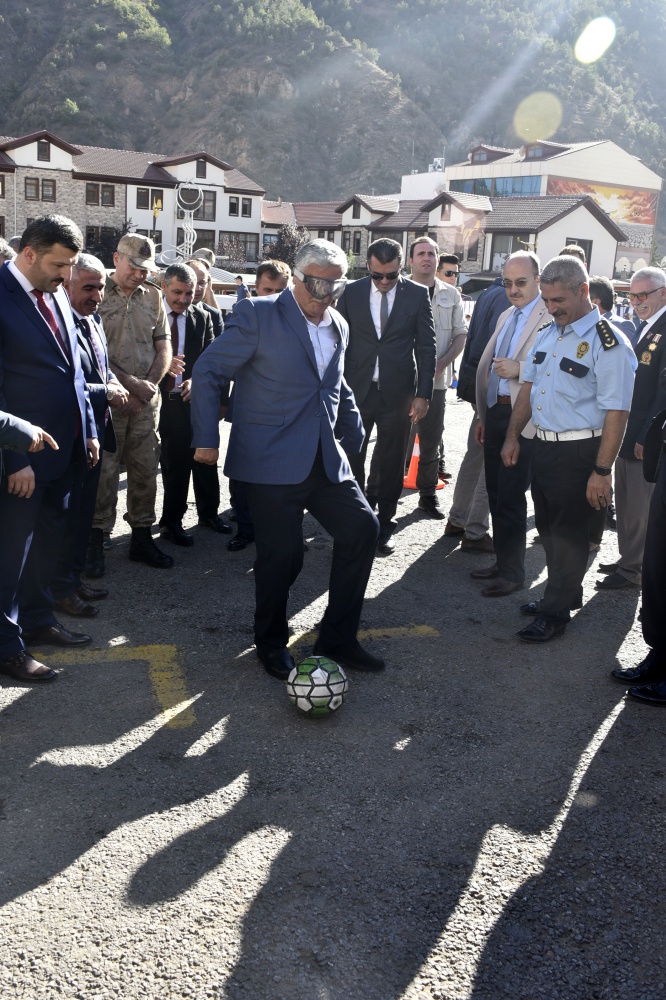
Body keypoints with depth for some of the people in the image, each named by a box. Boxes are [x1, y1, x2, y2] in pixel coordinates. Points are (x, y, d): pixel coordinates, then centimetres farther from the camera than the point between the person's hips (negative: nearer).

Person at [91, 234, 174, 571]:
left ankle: (141, 538, 18)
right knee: (104, 470, -2)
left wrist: (149, 385, -4)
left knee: (146, 469, 7)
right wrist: (130, 384, -11)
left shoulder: (153, 296, 11)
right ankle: (96, 541, 9)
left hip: (146, 400, 4)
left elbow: (163, 347, 11)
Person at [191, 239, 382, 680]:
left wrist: (353, 435, 22)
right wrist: (207, 438, -10)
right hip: (272, 461, -6)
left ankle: (337, 638, 16)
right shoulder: (258, 315, -7)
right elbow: (208, 371, -6)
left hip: (325, 459, 7)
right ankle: (271, 643, 22)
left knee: (362, 528, 1)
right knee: (283, 552, -5)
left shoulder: (338, 326, 13)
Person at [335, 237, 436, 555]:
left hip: (398, 394, 0)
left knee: (391, 464, 8)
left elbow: (426, 347, 1)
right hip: (356, 390, 1)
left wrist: (423, 394, -4)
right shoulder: (352, 293, 1)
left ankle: (384, 526, 20)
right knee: (352, 461, 5)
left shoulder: (418, 295, 0)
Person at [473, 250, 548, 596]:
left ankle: (512, 572, 10)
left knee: (510, 497, -4)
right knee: (496, 494, 14)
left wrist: (520, 369, -28)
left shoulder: (552, 317, -11)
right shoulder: (506, 317, 17)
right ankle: (502, 561, 28)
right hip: (495, 413, 8)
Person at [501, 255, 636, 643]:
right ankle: (566, 593, 36)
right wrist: (513, 435, 10)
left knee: (569, 532, 3)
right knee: (548, 526, 17)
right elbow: (529, 387, 16)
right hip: (543, 446, 8)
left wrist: (602, 471, -20)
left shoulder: (608, 344, -16)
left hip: (579, 452, -8)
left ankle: (556, 612, 17)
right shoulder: (549, 333, 9)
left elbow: (617, 412, -18)